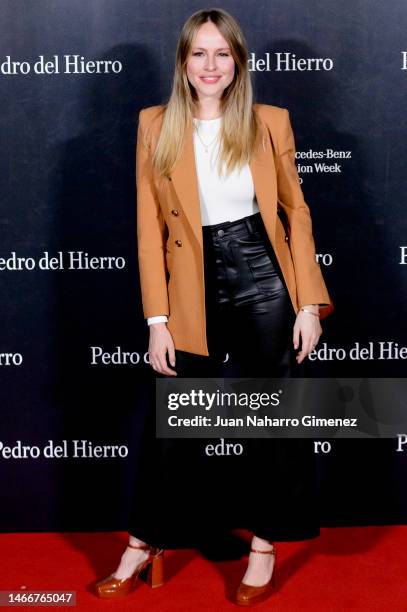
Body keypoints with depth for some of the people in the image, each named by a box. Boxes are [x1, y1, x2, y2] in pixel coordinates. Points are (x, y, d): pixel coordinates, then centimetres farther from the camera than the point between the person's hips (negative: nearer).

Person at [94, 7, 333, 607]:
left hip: (263, 281, 0)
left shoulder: (269, 122, 2)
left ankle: (265, 545, 27)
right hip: (191, 292, 0)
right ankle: (143, 547, 27)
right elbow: (150, 227, 1)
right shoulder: (156, 126, 2)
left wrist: (308, 303, -3)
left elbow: (296, 211, 4)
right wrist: (157, 319, -4)